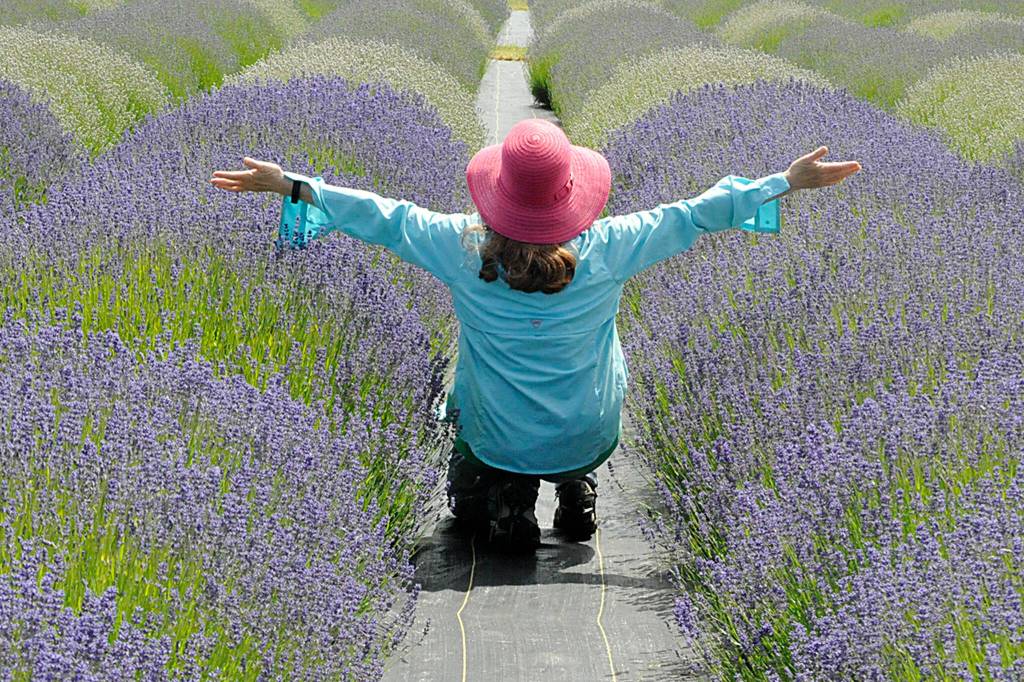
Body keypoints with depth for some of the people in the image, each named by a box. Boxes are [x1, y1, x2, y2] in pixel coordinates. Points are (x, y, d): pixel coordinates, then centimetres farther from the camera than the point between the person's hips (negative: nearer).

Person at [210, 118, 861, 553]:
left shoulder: (462, 248, -18)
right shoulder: (607, 249, -18)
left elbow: (381, 216, -8)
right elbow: (694, 216, -9)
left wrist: (290, 184, 3)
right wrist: (789, 181, 0)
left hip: (496, 438, 0)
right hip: (591, 436, 0)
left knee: (467, 497, 31)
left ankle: (507, 498, -1)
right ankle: (576, 488, 14)